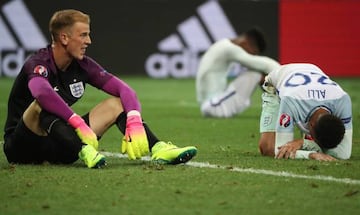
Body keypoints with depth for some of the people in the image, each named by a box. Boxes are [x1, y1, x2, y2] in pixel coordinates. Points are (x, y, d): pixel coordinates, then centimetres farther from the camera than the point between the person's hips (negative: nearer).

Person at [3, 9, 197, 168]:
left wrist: (134, 122, -19)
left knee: (116, 103, -2)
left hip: (58, 146, 7)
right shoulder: (39, 64, -18)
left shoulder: (82, 65, 3)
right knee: (42, 105, -37)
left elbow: (123, 89, -1)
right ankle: (84, 152, -56)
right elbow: (41, 92, -43)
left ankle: (158, 149, -23)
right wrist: (79, 123, -44)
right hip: (22, 147, -7)